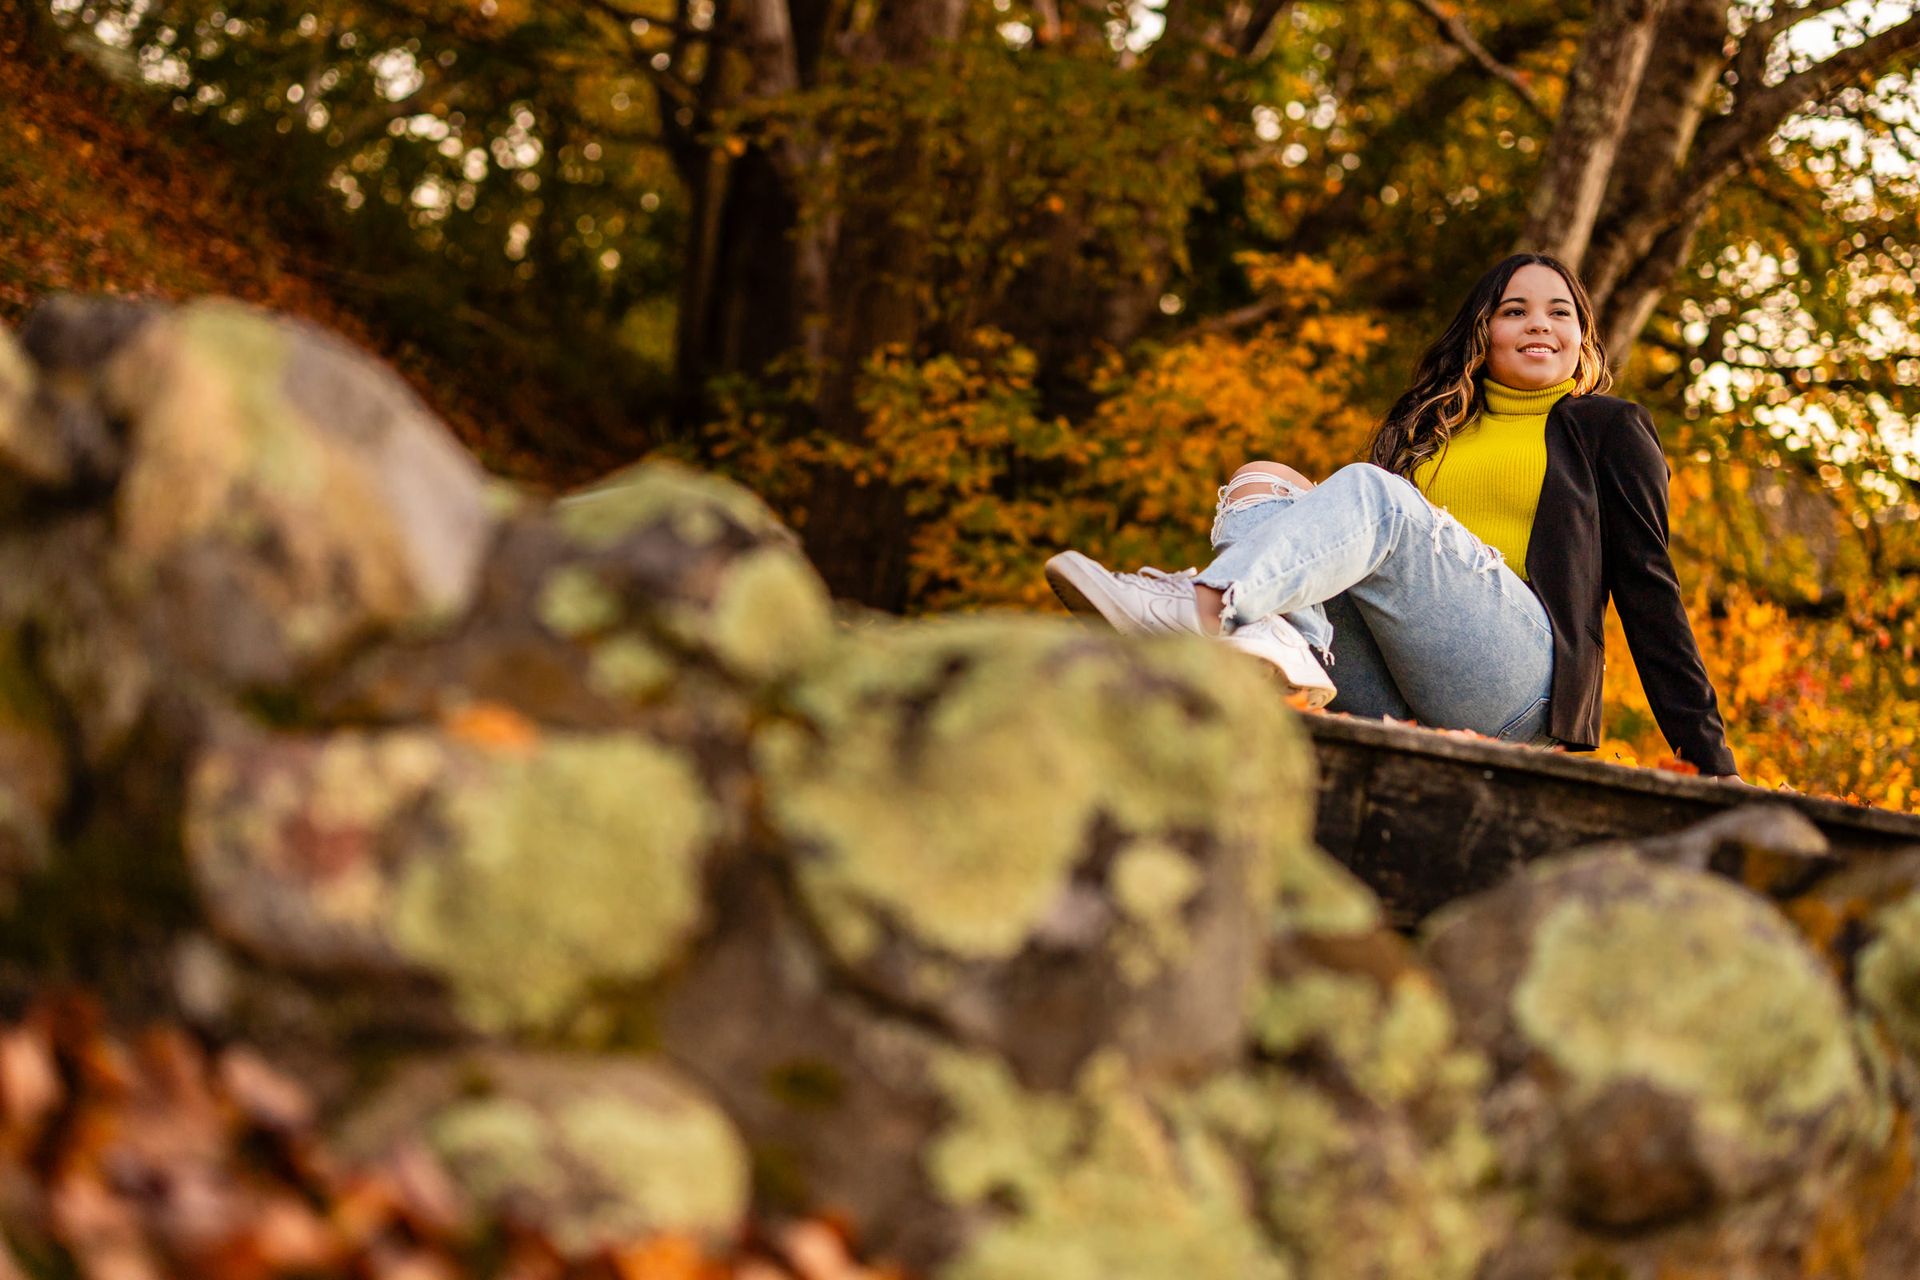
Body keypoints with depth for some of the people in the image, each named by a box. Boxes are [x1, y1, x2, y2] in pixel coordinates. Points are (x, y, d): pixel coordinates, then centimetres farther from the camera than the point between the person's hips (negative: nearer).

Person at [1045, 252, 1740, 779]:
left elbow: (1647, 585, 14)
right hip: (1392, 696, 5)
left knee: (1369, 492, -26)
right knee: (1260, 484, -12)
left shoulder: (1609, 429, 21)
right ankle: (1284, 648, -45)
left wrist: (1709, 753, 6)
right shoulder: (1432, 428, 32)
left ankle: (1202, 604, -54)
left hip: (1516, 675, -4)